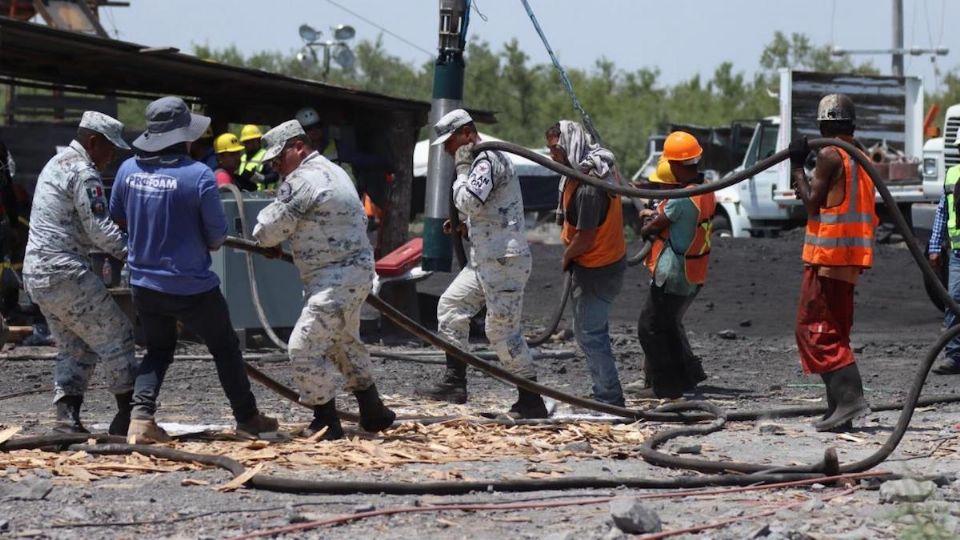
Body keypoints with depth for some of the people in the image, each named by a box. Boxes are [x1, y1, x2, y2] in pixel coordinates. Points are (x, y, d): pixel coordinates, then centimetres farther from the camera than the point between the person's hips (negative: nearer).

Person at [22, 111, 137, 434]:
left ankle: (66, 417, 4)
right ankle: (128, 414, 1)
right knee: (115, 336, -1)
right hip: (65, 273, -10)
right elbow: (100, 229, -17)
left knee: (73, 347, 15)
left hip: (36, 274, 10)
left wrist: (112, 251, 14)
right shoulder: (83, 174, -12)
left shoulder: (55, 165, 20)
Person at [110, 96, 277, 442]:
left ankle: (141, 417, 3)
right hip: (192, 289, -4)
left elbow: (116, 217, 10)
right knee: (225, 349, 16)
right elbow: (217, 237, -12)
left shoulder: (128, 170, -6)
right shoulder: (198, 175, -20)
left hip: (144, 283, 4)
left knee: (158, 350, 22)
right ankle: (247, 419, 26)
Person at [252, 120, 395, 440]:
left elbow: (268, 232, -17)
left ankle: (326, 422, -5)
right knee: (345, 342, 25)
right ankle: (373, 414, 33)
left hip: (335, 279, -11)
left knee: (305, 347, -10)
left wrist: (263, 227, 9)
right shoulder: (332, 171, 16)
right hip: (357, 270, 11)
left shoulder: (300, 181, -17)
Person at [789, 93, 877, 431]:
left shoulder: (829, 155, -12)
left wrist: (797, 167, 0)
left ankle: (849, 396, -20)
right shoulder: (862, 158, 14)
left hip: (828, 255, -9)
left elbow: (812, 203, -10)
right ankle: (839, 408, 10)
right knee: (835, 332, 13)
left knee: (813, 329, -8)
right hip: (851, 261, 9)